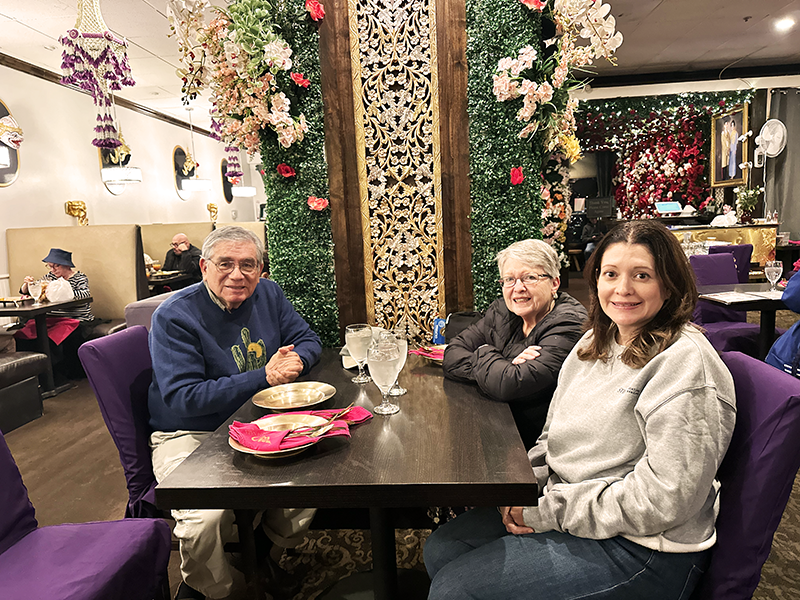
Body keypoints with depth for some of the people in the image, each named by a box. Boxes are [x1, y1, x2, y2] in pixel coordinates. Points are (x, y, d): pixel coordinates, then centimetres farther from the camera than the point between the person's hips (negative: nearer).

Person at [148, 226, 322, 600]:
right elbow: (183, 400, -22)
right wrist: (264, 376, -25)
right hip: (190, 436, -4)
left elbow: (307, 340, 10)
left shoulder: (268, 294, 2)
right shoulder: (174, 316, -16)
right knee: (205, 518, -29)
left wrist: (296, 358, -16)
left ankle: (262, 544, 16)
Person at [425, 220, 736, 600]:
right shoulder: (596, 342, 7)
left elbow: (662, 499, -23)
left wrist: (547, 511, -18)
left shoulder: (686, 362, -19)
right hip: (567, 509, 8)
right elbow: (554, 437, 14)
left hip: (638, 548, -7)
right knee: (441, 548, 4)